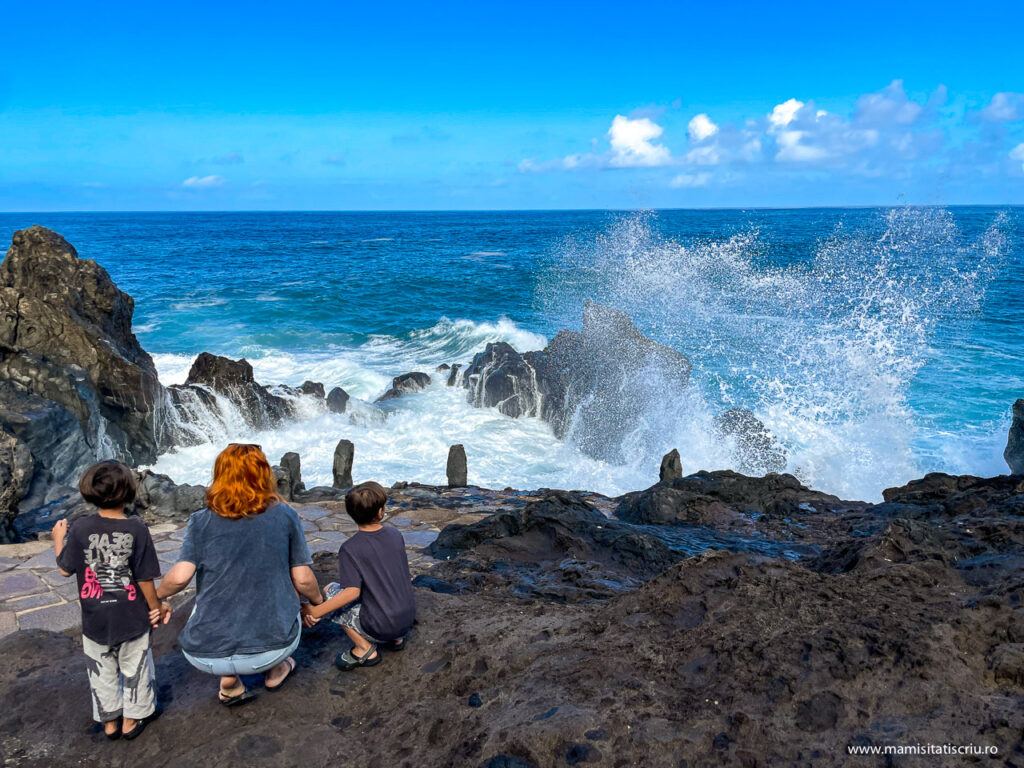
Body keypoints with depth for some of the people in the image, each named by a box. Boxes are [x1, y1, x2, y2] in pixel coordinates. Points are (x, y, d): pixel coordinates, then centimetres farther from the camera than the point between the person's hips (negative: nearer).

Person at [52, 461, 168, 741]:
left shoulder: (80, 528, -15)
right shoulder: (136, 529, -18)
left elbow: (65, 569, -4)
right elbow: (145, 578, -13)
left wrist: (59, 538, 13)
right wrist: (155, 608, 2)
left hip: (95, 621, 1)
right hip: (132, 620, -1)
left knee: (102, 672, 20)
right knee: (134, 669, 19)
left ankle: (109, 721, 35)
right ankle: (131, 720, 31)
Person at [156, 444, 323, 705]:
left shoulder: (201, 522, -2)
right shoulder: (285, 516, -2)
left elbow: (179, 577, -11)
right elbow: (303, 580, 0)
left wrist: (157, 595, 12)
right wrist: (317, 601, 22)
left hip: (206, 658, 0)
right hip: (272, 648, 0)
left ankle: (229, 683, 19)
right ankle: (275, 670, 33)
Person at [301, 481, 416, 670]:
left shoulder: (350, 549, -16)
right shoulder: (395, 534, 1)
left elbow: (352, 592, -22)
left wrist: (315, 611, -17)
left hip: (380, 628, -6)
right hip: (408, 618, 6)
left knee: (330, 590, 9)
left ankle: (365, 650, 3)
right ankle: (396, 638, 17)